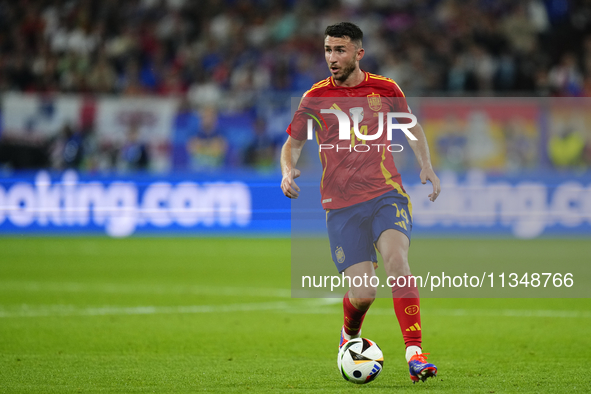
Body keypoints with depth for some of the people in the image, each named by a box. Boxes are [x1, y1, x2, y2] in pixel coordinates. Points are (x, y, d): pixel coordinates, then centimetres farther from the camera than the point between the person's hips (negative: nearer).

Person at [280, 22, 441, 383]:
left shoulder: (385, 90, 5)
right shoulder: (316, 97, 3)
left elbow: (412, 126, 22)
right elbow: (293, 143, 15)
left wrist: (426, 165, 7)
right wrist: (288, 171, -5)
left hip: (386, 194, 0)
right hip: (342, 205, 0)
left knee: (396, 258, -28)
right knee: (363, 293, -9)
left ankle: (415, 354, -30)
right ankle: (350, 335, 29)